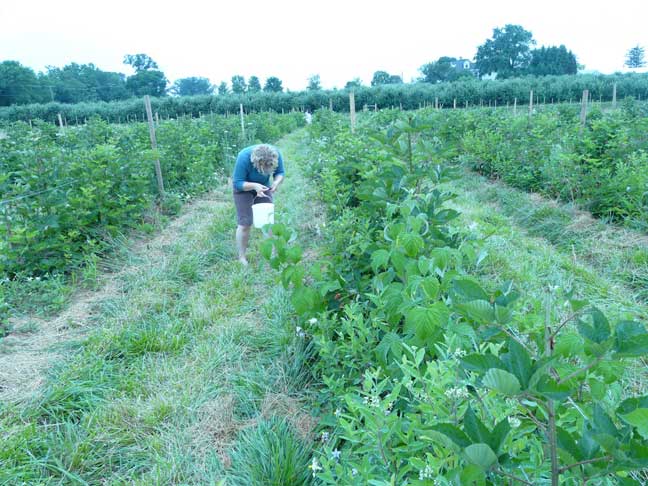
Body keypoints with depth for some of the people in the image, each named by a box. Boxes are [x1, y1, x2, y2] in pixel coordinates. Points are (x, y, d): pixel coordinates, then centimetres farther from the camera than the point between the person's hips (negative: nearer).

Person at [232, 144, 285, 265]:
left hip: (263, 187, 4)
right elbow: (237, 183, -27)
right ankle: (242, 257, 3)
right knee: (245, 223, -9)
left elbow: (280, 173, -10)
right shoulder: (244, 158, -35)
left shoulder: (276, 155, -25)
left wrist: (276, 182, -32)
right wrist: (254, 186, -43)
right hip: (243, 187, -4)